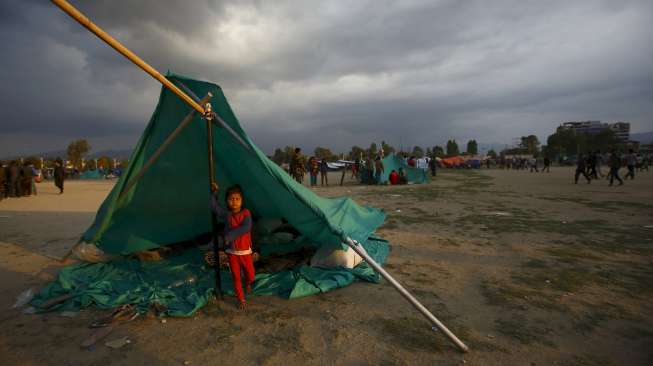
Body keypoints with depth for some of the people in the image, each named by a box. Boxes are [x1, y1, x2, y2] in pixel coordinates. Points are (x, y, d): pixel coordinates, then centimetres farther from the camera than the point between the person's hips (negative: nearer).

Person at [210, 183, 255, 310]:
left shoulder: (246, 213, -12)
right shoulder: (226, 214, -2)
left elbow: (246, 228, -26)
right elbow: (214, 207, 10)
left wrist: (231, 235, -29)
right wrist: (214, 193, 2)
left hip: (245, 251, -1)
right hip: (232, 252, 2)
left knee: (250, 274, 8)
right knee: (236, 277, 8)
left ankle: (248, 284, 44)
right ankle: (241, 299, 24)